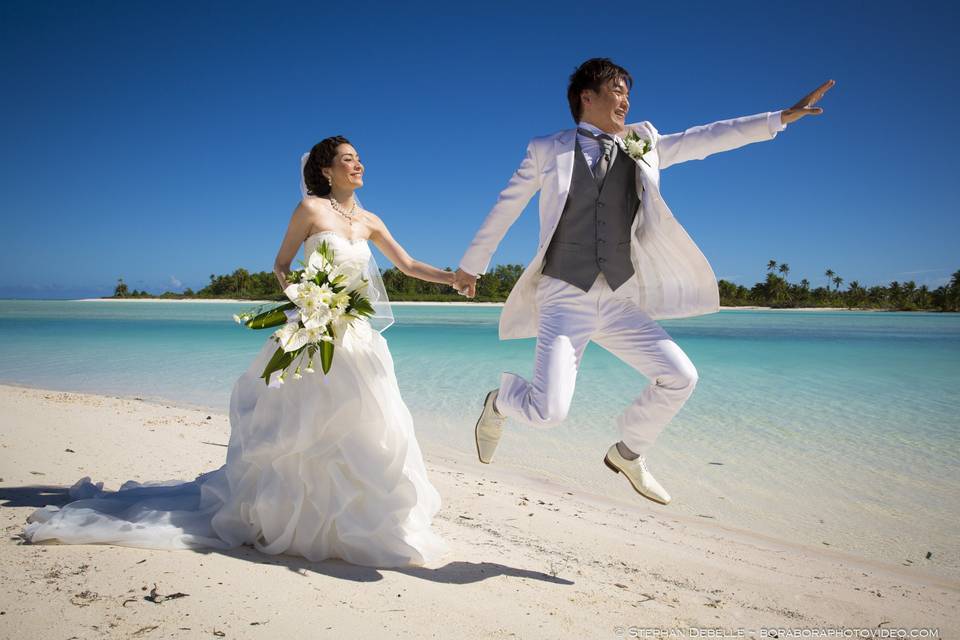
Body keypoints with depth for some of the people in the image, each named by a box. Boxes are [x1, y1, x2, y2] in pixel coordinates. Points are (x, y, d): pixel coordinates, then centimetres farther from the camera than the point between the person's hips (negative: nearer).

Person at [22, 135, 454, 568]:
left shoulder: (369, 221, 12)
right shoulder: (311, 208, -3)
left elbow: (410, 266, 14)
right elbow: (281, 265, 2)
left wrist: (457, 277, 8)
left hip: (358, 336, 6)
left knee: (359, 426, 5)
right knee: (303, 431, -2)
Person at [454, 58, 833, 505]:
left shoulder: (641, 146, 10)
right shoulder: (546, 151, 0)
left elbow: (703, 140, 9)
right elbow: (504, 209, 8)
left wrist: (782, 116, 6)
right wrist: (470, 266, 16)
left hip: (619, 301, 5)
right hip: (566, 299, -5)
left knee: (680, 377, 1)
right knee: (548, 412, -17)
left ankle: (627, 453, 25)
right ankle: (501, 400, 19)